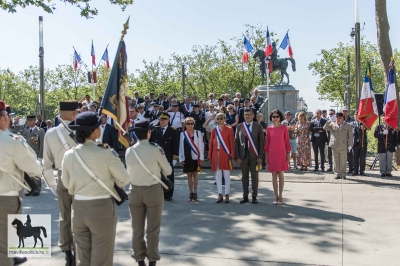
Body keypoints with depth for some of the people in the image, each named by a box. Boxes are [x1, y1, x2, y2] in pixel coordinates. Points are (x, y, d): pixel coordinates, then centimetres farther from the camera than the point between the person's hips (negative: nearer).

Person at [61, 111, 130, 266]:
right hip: (102, 208, -4)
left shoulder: (69, 154, -3)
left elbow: (66, 184, 9)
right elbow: (125, 179, -5)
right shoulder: (105, 154, -15)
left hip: (78, 207, 5)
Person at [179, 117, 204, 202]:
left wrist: (201, 157, -6)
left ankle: (195, 193, 9)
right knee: (189, 175, 7)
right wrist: (181, 159, 4)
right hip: (186, 158, 2)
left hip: (195, 157, -2)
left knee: (195, 174, 2)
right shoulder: (182, 134, 5)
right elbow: (181, 147, 7)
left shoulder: (198, 133, -1)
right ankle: (191, 193, 16)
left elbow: (201, 145, -2)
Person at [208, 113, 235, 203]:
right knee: (218, 176, 6)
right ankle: (220, 195, 13)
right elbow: (211, 144, 8)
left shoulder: (229, 129, -1)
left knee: (227, 175, 3)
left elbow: (231, 143, -2)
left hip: (226, 155, -3)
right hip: (216, 155, 3)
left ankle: (227, 195, 10)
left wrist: (232, 156, -7)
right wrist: (210, 157, 4)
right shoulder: (214, 130, 8)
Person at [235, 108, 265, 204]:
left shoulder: (258, 126, 2)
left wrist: (260, 156, -6)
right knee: (244, 176, 7)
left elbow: (262, 142, 0)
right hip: (243, 154, 2)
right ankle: (245, 196, 16)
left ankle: (254, 196, 12)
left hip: (254, 154, -1)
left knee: (254, 176, 3)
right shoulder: (239, 126, 6)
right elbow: (236, 142, 5)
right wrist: (237, 156, -2)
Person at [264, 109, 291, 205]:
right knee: (274, 175, 5)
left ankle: (280, 196, 8)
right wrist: (266, 155, 5)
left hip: (281, 154, -2)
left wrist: (288, 154, -3)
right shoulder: (269, 128, 5)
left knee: (281, 175, 1)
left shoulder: (284, 127, 0)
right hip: (272, 154, 2)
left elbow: (287, 141, 1)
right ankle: (276, 196, 12)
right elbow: (267, 142, 8)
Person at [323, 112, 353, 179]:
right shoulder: (332, 124, 9)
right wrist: (329, 121, -12)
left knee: (343, 162, 0)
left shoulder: (347, 125, 7)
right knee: (336, 161, 5)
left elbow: (350, 136, 6)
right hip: (334, 146, 1)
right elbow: (325, 128, -1)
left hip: (343, 147, -1)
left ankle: (343, 175, 8)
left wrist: (350, 145, -1)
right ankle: (337, 174, 12)